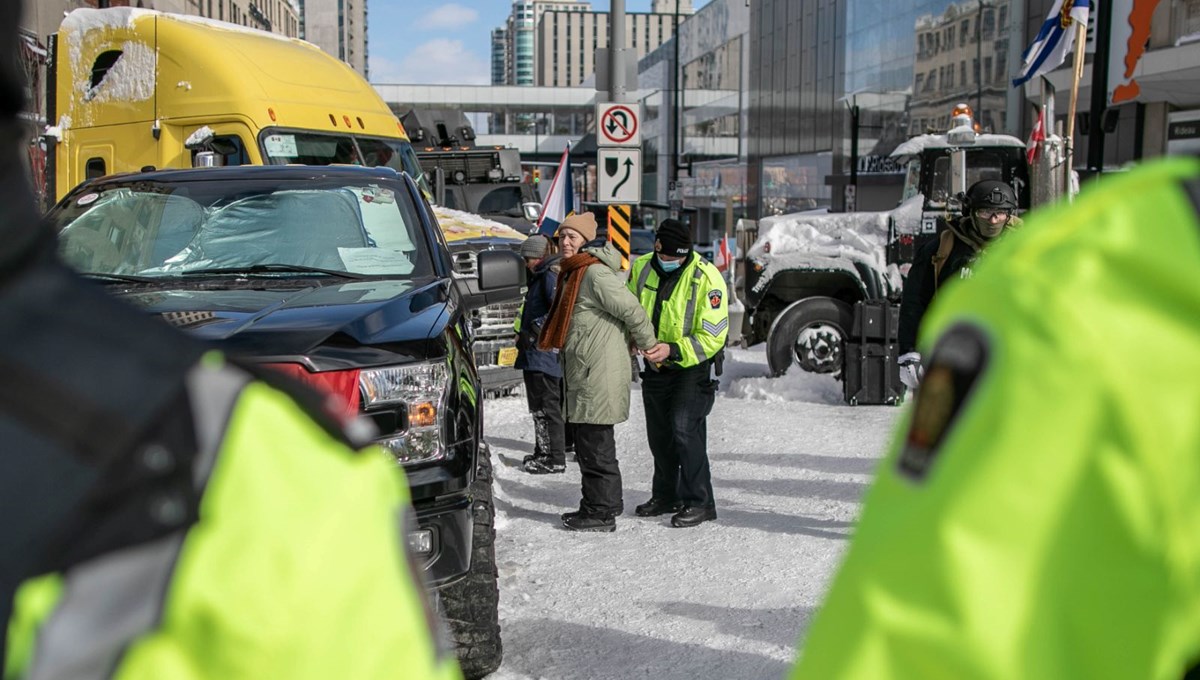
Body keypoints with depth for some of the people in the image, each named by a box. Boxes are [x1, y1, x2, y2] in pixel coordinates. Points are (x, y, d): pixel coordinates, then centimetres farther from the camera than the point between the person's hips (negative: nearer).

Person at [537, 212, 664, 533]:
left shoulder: (596, 273, -16)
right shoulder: (573, 273, 16)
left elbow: (632, 310, -17)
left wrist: (649, 346, -6)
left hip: (599, 375, -10)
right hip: (584, 374, 10)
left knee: (595, 445, -5)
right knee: (588, 444, 16)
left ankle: (602, 512, 2)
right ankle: (606, 503, 26)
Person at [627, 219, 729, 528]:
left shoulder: (706, 278, -21)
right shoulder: (641, 268, -4)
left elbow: (712, 337, -21)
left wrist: (672, 350, -30)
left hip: (695, 366, -6)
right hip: (656, 367, 6)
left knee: (684, 428, -18)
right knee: (659, 433, 14)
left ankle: (698, 502, -6)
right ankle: (665, 496, 31)